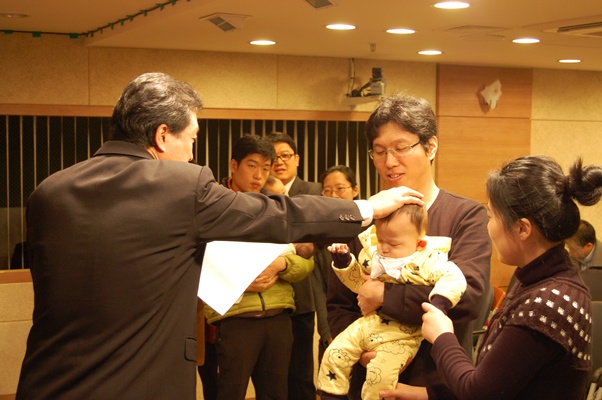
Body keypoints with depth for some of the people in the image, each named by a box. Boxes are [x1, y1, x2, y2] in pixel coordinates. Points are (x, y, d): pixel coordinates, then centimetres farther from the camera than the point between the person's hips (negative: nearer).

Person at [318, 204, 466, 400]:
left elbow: (454, 279, -25)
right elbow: (358, 281, 16)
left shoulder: (430, 261, -13)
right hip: (369, 323, 6)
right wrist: (343, 260, 1)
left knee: (381, 373, -23)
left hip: (402, 334, -6)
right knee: (334, 354, -1)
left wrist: (438, 304, -41)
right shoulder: (374, 254, 4)